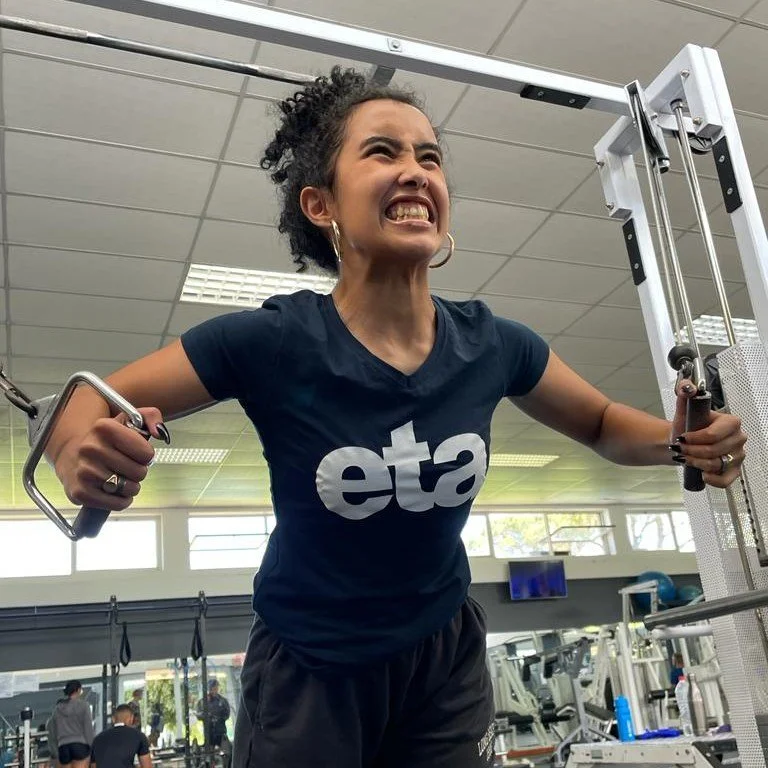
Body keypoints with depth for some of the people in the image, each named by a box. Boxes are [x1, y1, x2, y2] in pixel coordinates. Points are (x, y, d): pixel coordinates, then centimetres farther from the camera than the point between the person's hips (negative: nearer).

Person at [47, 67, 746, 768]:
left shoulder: (492, 346, -14)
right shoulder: (271, 343, -23)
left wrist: (683, 441, -17)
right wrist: (84, 458, -37)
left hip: (447, 658, 3)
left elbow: (602, 424, 4)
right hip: (308, 672, -2)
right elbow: (91, 404, -13)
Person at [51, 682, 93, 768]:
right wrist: (91, 748, 1)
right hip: (80, 746, -5)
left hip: (63, 747, 5)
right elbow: (88, 728, -3)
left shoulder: (57, 708, 14)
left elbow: (55, 732, 16)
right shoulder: (83, 706, 0)